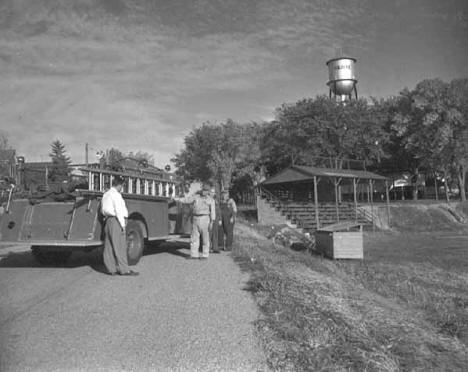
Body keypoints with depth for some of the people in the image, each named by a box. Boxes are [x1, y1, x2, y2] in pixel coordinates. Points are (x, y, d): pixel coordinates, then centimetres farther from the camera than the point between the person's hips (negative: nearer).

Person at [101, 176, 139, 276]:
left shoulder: (106, 194, 18)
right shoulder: (116, 195, -11)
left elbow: (102, 210, 19)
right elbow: (118, 211, -17)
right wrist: (123, 225, -15)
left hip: (107, 220, 9)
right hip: (116, 221, -9)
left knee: (109, 246, 8)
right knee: (119, 246, -7)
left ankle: (111, 269, 12)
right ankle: (124, 269, -5)